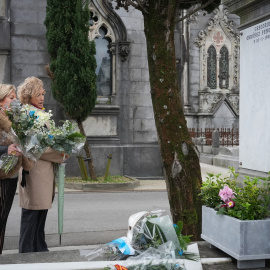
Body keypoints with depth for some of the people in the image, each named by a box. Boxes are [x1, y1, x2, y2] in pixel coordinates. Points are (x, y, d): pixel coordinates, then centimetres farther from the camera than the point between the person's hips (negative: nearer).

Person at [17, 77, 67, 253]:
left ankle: (40, 249, 25)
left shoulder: (40, 112, 17)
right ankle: (26, 251, 9)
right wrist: (60, 155, -11)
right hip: (35, 170, -10)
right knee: (32, 212, -1)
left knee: (41, 211, 15)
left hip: (44, 171, 10)